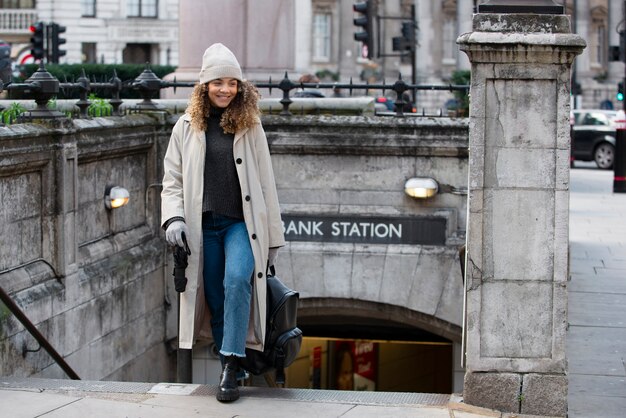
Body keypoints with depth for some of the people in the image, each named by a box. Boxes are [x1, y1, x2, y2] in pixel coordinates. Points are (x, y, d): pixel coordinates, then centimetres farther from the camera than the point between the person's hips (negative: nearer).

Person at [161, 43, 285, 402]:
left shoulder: (250, 126, 5)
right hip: (203, 226, 2)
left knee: (237, 281, -25)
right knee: (215, 300, 4)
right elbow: (172, 179, 8)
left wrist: (273, 239, 7)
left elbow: (265, 184, 7)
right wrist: (173, 218, -10)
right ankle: (229, 371, 16)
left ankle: (232, 365, -22)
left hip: (241, 224, -2)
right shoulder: (187, 127, 6)